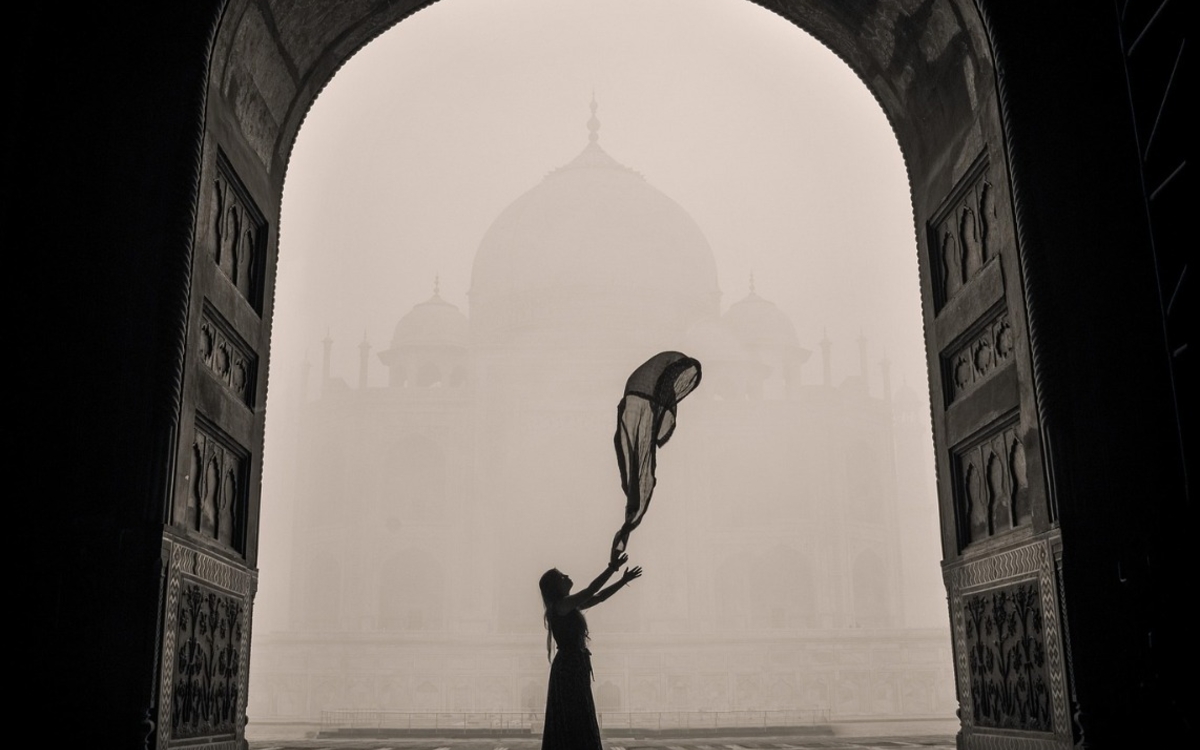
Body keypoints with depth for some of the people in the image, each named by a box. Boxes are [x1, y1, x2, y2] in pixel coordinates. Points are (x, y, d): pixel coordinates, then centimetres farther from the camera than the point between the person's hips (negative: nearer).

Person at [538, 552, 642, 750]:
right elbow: (591, 591, -17)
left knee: (572, 723, 11)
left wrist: (623, 581, 14)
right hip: (568, 668, -10)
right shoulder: (560, 606, -12)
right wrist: (612, 568, -15)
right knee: (574, 723, -8)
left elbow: (598, 597, 17)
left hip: (573, 667, 10)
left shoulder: (568, 606, 14)